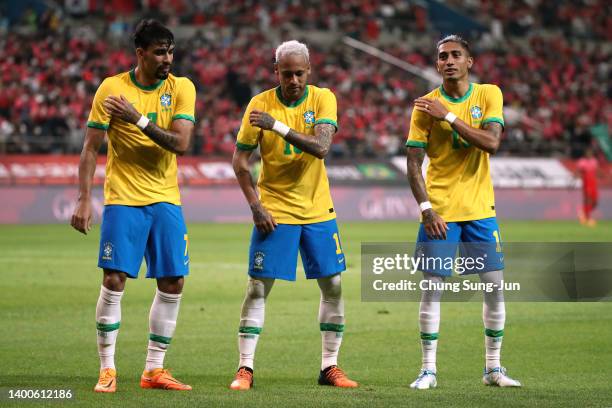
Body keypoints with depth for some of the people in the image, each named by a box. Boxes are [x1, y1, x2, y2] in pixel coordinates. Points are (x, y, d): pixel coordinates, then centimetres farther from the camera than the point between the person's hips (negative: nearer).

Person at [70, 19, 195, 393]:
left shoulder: (182, 88, 1)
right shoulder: (111, 88, -4)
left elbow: (181, 143, -11)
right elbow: (91, 148, -3)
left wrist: (138, 118, -19)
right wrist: (84, 200, -9)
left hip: (166, 200, 3)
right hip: (123, 198, -3)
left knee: (173, 284, 1)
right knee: (114, 280, -9)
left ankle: (154, 370, 12)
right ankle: (107, 370, 1)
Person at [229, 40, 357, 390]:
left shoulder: (322, 99, -5)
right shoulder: (260, 104, -7)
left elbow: (321, 147, -20)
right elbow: (240, 159, -3)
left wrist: (278, 125, -30)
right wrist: (255, 205, -12)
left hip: (318, 210, 2)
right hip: (275, 211, -2)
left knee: (333, 286, 3)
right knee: (258, 288, -5)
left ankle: (330, 366, 14)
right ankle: (245, 368, 1)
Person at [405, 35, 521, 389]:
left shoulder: (489, 95, 0)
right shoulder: (425, 106, -3)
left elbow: (491, 143, -14)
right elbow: (414, 164, -4)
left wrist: (448, 116, -19)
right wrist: (426, 209, -14)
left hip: (480, 209, 2)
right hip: (440, 210, -2)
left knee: (495, 286, 2)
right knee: (432, 287, -5)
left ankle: (493, 367, 13)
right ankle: (429, 369, 3)